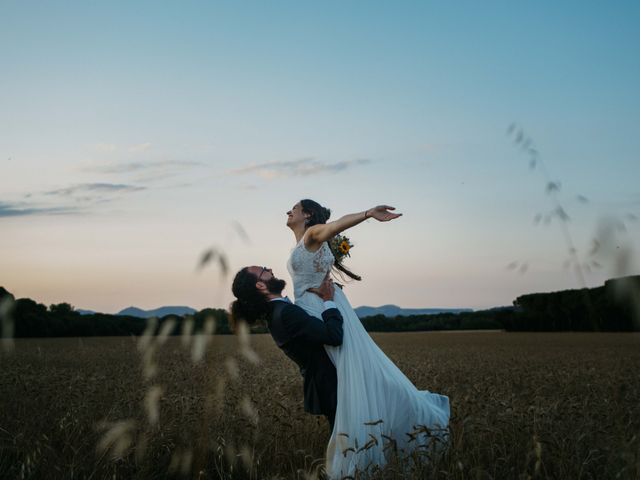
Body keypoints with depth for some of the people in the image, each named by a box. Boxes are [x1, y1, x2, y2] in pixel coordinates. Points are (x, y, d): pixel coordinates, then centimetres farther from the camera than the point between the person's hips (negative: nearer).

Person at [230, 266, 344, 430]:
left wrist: (319, 294, 5)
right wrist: (328, 300, -14)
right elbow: (335, 336, -27)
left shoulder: (276, 312, 9)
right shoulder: (286, 313, -23)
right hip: (330, 388, -10)